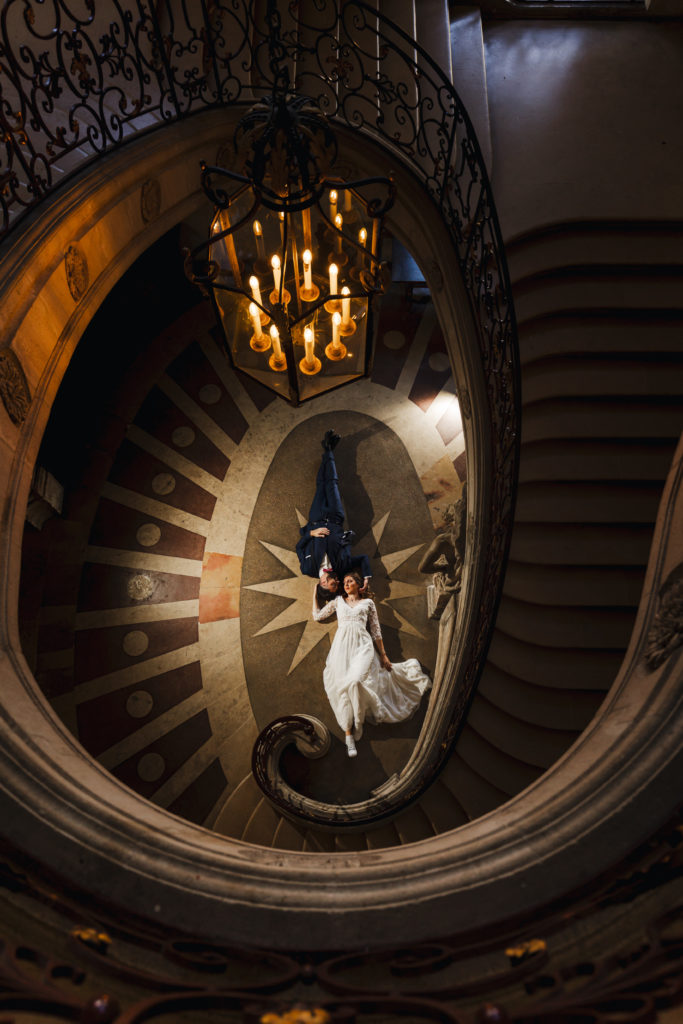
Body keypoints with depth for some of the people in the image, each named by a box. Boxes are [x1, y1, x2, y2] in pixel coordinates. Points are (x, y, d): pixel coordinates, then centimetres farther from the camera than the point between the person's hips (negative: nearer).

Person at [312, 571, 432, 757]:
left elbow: (376, 630, 14)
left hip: (362, 646, -2)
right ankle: (349, 735, -10)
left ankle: (354, 727, -10)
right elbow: (318, 616, 21)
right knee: (343, 687, -11)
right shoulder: (338, 601, 21)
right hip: (342, 646, 2)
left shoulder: (367, 602, 15)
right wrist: (315, 593, 21)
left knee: (356, 681, -27)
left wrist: (383, 655, 10)